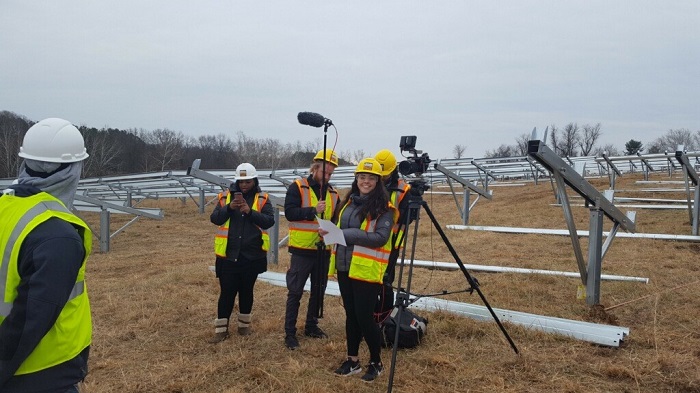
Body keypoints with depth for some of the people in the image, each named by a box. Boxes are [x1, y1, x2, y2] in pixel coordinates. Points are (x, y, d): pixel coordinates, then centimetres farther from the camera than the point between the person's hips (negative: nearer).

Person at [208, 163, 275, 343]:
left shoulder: (262, 199, -1)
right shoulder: (226, 197, 2)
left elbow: (269, 220, -12)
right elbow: (215, 219, -7)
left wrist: (250, 211, -24)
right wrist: (229, 208, -22)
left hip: (252, 256, 0)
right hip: (228, 255, 0)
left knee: (246, 291, 13)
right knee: (227, 291, 3)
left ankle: (244, 325, 28)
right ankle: (221, 329, 13)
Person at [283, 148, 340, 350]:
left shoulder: (333, 193, 9)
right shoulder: (297, 187, -6)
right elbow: (289, 212, -16)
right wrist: (313, 210, -23)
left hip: (323, 250, 5)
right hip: (302, 249, -5)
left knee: (318, 290, 14)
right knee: (295, 292, 0)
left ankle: (311, 326, 30)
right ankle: (290, 333, 8)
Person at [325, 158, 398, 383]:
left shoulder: (384, 207, -10)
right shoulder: (349, 201, 11)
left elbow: (380, 238, -21)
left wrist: (345, 234, -24)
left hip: (367, 270, -6)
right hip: (345, 267, 6)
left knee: (364, 317, -1)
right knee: (351, 315, 15)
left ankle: (376, 363, 20)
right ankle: (352, 360, 29)